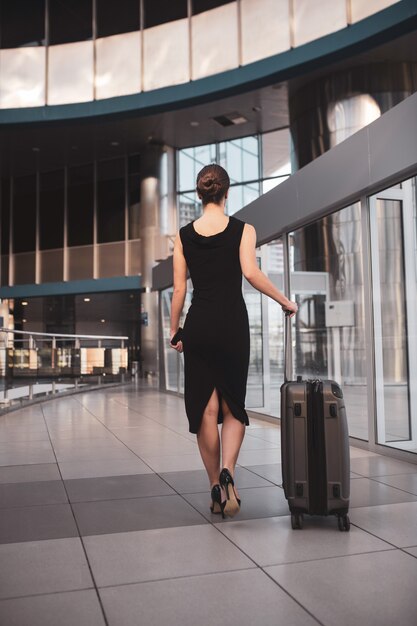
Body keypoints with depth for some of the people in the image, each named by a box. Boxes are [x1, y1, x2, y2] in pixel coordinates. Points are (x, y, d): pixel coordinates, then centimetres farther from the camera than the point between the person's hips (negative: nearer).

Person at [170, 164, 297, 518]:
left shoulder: (184, 235, 5)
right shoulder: (242, 229, -1)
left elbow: (179, 289, 3)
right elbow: (251, 273, -16)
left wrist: (174, 330, 11)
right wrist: (284, 301, -4)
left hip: (198, 326, 2)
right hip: (232, 324, -1)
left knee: (205, 409, 8)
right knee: (233, 406, 12)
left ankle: (217, 488, 14)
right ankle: (227, 472, -10)